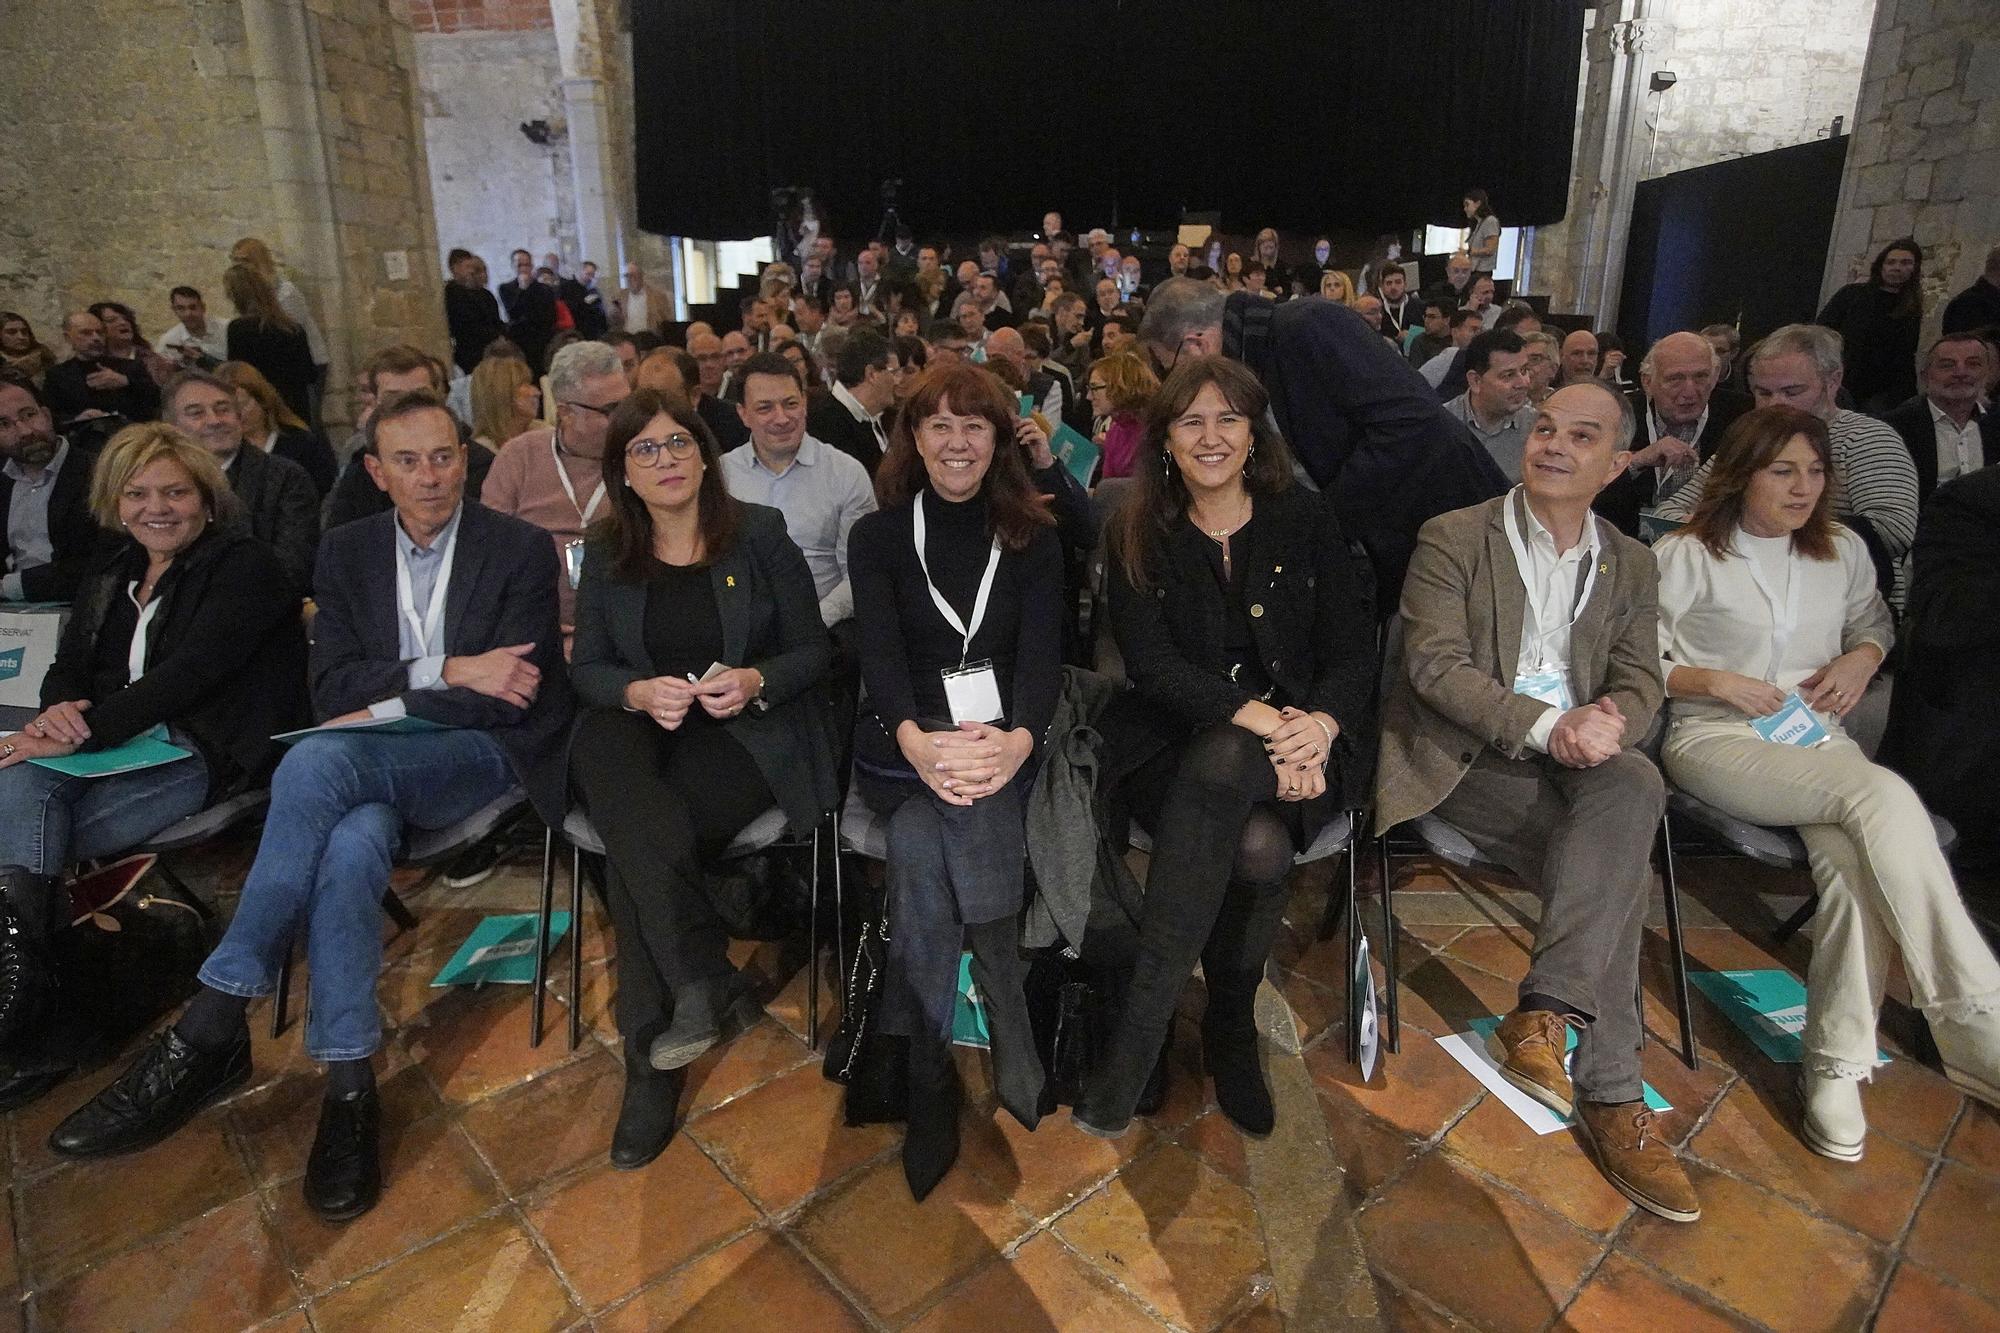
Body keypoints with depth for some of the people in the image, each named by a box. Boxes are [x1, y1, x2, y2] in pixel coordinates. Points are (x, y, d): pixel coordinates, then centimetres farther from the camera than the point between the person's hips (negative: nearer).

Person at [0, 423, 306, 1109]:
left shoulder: (246, 566, -4)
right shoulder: (113, 575, 21)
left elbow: (190, 671, -16)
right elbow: (68, 665, 15)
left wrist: (84, 731, -22)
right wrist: (59, 709, -10)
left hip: (206, 757, -6)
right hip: (114, 745, 7)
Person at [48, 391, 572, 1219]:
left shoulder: (520, 550, -2)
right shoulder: (348, 551, 11)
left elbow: (510, 699, -10)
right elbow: (331, 690, 2)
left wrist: (386, 704, -12)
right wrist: (445, 672, -13)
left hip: (482, 755, -4)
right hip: (372, 762, 4)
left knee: (318, 763, -33)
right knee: (353, 846, -34)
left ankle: (211, 1029, -25)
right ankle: (348, 1088, -25)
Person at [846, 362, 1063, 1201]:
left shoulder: (1033, 541, 11)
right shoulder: (879, 536, 9)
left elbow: (1043, 656, -4)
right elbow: (880, 652, -7)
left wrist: (1017, 741, -28)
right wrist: (917, 741, -30)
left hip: (1003, 743, 0)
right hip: (900, 746, 0)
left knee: (924, 840, -31)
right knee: (945, 829, -33)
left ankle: (931, 1077, -15)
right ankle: (1012, 1055, -19)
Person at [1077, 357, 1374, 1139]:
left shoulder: (1306, 522, 9)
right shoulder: (1136, 536, 6)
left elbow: (1353, 651, 4)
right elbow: (1150, 663, -6)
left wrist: (1319, 724, -18)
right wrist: (1258, 719, -21)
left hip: (1300, 743, 1)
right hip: (1172, 744, 0)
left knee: (1222, 763, -35)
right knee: (1257, 845, -33)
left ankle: (1137, 1035, -22)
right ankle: (1232, 1031, -12)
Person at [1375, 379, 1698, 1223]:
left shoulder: (1630, 564, 18)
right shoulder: (1453, 538, 2)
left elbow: (1642, 681, 9)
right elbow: (1433, 663, -10)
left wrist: (1610, 719, -18)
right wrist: (1547, 725, -24)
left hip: (1574, 758, 5)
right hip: (1463, 759, -4)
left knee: (1635, 789, -32)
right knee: (1615, 866, -28)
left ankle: (1545, 1016, -32)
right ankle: (1608, 1092, -21)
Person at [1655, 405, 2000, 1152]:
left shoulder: (1843, 551, 17)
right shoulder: (1684, 557, 1)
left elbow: (1875, 623, 31)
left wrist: (1860, 661, 8)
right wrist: (1716, 681, -13)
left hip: (1818, 745, 5)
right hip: (1717, 741, -4)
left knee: (1853, 860, -29)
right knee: (1885, 797, -30)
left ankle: (1836, 1065, -19)